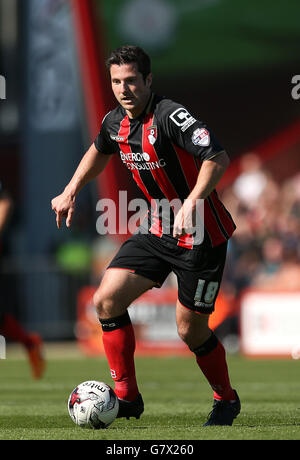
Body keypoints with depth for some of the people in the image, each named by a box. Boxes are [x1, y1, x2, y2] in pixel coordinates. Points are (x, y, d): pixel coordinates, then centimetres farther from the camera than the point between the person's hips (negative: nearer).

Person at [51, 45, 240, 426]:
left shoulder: (170, 116, -22)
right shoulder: (115, 122, 2)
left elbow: (218, 158, -28)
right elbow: (99, 151, 26)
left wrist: (191, 204, -36)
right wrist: (70, 192, 21)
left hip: (200, 234, -7)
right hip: (156, 229, 7)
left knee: (190, 329, -1)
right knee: (106, 300, -4)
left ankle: (226, 401, 25)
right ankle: (126, 397, 5)